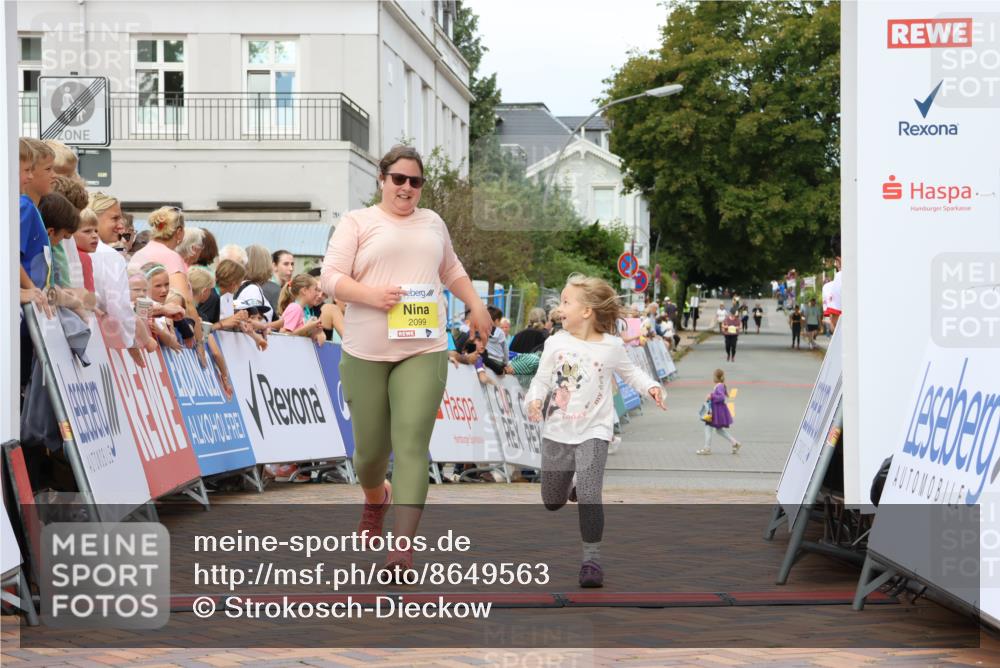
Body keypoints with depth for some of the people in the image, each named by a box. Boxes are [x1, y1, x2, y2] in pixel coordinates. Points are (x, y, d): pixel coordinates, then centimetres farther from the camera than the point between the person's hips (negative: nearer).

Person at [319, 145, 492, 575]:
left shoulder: (432, 223, 17)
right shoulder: (357, 222, 3)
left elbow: (452, 270, 33)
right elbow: (330, 278, -5)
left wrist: (476, 305, 26)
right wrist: (369, 294, -20)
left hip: (423, 352, 1)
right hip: (366, 354, -1)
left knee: (412, 445, -13)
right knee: (371, 447, 7)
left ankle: (403, 549, -17)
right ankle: (375, 500, 44)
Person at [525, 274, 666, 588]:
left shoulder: (611, 347, -6)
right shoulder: (556, 343, -3)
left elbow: (630, 372, 10)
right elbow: (541, 379, 2)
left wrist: (650, 386, -9)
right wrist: (534, 399, -19)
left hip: (593, 432, -3)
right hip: (557, 431, 3)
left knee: (589, 496, -19)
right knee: (552, 502, 15)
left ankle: (592, 558, -10)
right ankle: (571, 484, 50)